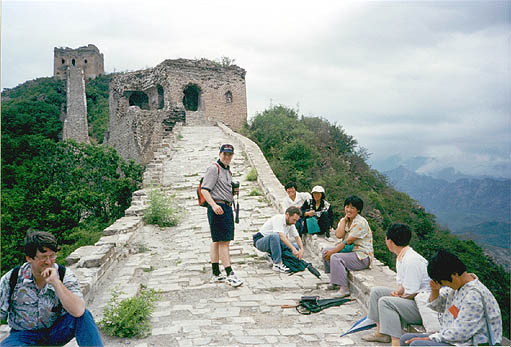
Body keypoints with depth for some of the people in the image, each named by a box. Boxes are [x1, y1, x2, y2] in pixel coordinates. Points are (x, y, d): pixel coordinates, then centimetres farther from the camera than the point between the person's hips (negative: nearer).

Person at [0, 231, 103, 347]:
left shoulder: (65, 276, -15)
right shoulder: (10, 279, -11)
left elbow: (78, 311, -31)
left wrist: (56, 282, -34)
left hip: (56, 331, 0)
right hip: (25, 335, 1)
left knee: (84, 315, -29)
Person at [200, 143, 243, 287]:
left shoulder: (228, 170, 20)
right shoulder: (214, 169, -8)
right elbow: (204, 190, -16)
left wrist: (234, 191, 10)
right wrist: (214, 205, -27)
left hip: (227, 208, 10)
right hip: (217, 208, -9)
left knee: (217, 241, 13)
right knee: (223, 242, -9)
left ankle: (216, 274, 18)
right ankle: (230, 275, -6)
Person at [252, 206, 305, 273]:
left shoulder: (291, 224, 0)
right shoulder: (278, 218, -24)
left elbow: (297, 237, 4)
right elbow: (281, 236, -37)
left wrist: (301, 249, -13)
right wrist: (293, 249, -42)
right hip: (260, 242, -7)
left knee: (296, 246, -6)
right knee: (275, 235, -39)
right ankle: (277, 264, -32)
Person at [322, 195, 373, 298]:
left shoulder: (360, 222, -16)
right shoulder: (344, 220, 9)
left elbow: (348, 241, -20)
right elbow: (338, 235, -9)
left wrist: (332, 251, -17)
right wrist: (344, 219, -8)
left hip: (362, 256, -9)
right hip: (349, 251, 9)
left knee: (335, 258, -27)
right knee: (325, 251, 3)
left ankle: (344, 289, -25)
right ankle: (334, 281, 9)